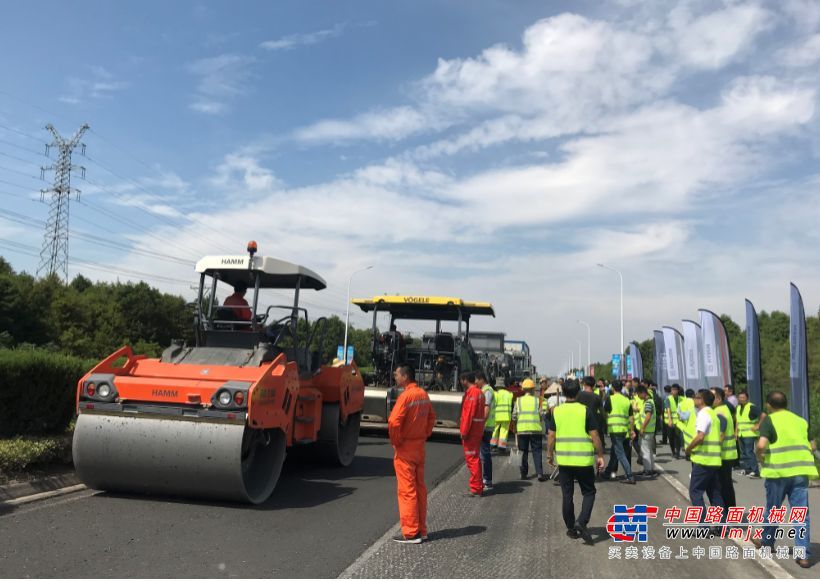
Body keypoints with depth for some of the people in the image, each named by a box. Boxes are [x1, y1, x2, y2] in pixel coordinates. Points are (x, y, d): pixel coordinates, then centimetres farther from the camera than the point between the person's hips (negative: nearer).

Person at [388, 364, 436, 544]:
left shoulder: (406, 396, -19)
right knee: (420, 488, 13)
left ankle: (411, 533, 3)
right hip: (420, 447, 8)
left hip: (405, 449, -8)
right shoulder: (423, 395, 7)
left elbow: (393, 422, -26)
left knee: (407, 490, -1)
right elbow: (431, 418, 17)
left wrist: (395, 441, -12)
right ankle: (421, 530, 20)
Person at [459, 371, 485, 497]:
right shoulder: (480, 392, 15)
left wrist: (464, 431, -19)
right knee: (475, 457, 17)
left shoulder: (471, 393, -15)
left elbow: (469, 413, -21)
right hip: (478, 429, 10)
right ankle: (478, 486, 25)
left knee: (472, 458, -5)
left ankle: (476, 488, -2)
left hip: (471, 431, -10)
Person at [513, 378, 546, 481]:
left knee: (524, 451, 13)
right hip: (535, 429, -1)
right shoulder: (537, 400, -1)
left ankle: (524, 473, 16)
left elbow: (514, 416, 0)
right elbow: (541, 415, -4)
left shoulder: (518, 401, 2)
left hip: (522, 429, 1)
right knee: (537, 451, 5)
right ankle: (539, 473, -5)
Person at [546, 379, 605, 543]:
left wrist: (550, 454, 15)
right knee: (588, 492, 12)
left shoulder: (557, 411, -1)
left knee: (567, 495, 11)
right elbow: (594, 436, -8)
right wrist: (600, 456, 2)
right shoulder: (585, 410, -8)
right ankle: (581, 522, -7)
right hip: (584, 460, -2)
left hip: (564, 460, 2)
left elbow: (551, 436, 2)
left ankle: (571, 529, 18)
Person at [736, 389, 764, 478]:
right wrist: (736, 431, 17)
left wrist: (758, 425, -15)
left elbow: (763, 415, -18)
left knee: (749, 452, -11)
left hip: (749, 434, -8)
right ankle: (747, 469, 23)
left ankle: (755, 471, -8)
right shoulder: (738, 407, 14)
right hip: (741, 434, 8)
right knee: (743, 453, 13)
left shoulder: (751, 407, -11)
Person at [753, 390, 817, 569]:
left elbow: (761, 445, -17)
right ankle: (803, 554, 2)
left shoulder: (769, 420, -4)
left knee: (772, 509, 14)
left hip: (778, 471, -3)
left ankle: (766, 541, 33)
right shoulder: (801, 421, 12)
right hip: (800, 471, 3)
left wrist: (760, 459, 0)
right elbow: (811, 446, 12)